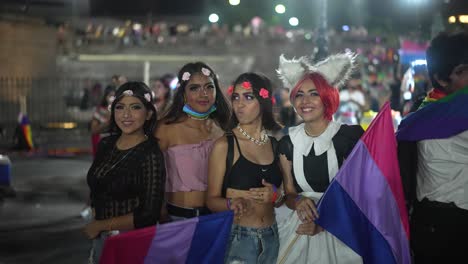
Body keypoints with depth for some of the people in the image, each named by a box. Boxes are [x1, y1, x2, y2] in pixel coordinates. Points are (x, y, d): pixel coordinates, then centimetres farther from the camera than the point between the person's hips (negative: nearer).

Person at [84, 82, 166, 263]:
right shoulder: (106, 145, 1)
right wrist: (94, 226, 3)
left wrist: (101, 225, -13)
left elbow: (149, 215, -20)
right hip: (101, 238, 6)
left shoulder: (151, 154, -18)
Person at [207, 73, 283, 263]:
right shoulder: (224, 145, -8)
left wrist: (274, 195, -11)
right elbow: (212, 199, -7)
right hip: (236, 237, -4)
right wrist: (231, 203, -27)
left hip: (271, 237, 4)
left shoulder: (276, 144, 4)